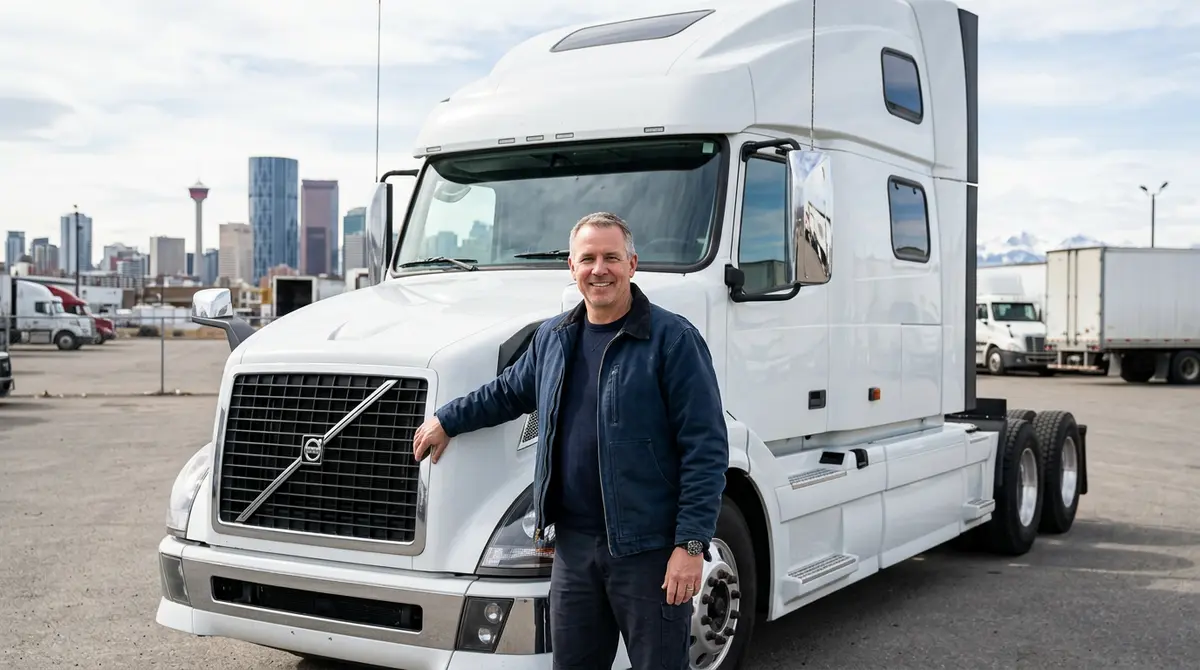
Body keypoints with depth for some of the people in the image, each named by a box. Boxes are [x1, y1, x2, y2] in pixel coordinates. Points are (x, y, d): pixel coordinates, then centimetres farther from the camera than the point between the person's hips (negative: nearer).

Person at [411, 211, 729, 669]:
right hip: (574, 542, 6)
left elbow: (705, 447, -13)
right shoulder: (552, 337, 11)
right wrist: (447, 421, 35)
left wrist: (691, 544, -18)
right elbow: (509, 391, 31)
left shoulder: (672, 338, -10)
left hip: (648, 546, -6)